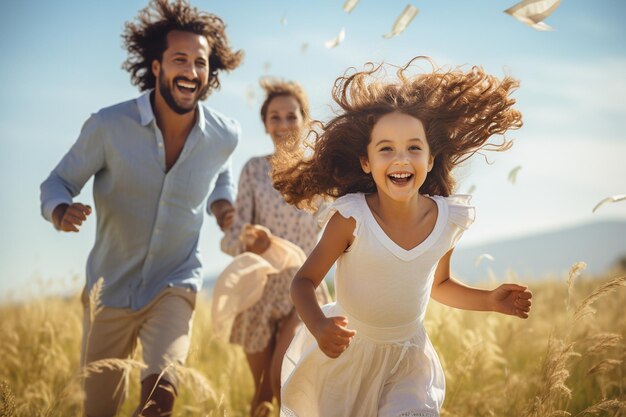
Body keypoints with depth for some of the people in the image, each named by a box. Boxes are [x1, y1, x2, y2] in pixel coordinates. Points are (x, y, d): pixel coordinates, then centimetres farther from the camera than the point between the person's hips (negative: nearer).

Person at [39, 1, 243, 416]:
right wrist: (61, 210, -28)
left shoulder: (224, 136, -8)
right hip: (110, 288, 0)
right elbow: (58, 183, -6)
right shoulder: (108, 126, -17)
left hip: (174, 285, 0)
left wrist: (223, 203, -6)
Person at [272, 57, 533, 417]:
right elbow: (305, 281, -15)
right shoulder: (351, 217, -23)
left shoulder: (448, 219, -11)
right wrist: (319, 328, -33)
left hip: (409, 359, 2)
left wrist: (489, 301, -4)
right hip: (347, 354, -2)